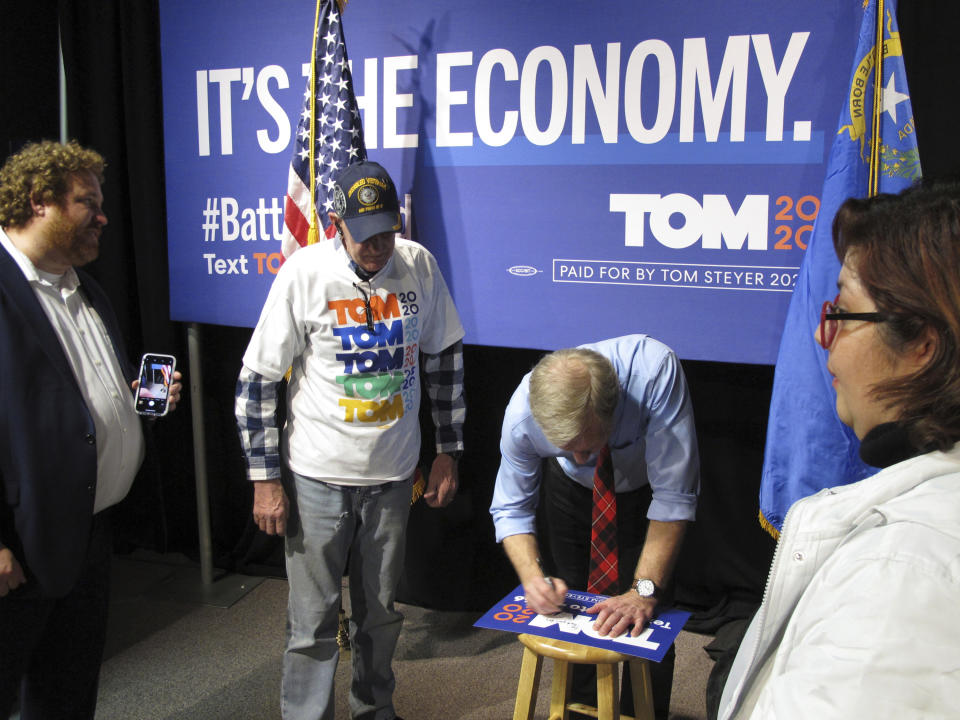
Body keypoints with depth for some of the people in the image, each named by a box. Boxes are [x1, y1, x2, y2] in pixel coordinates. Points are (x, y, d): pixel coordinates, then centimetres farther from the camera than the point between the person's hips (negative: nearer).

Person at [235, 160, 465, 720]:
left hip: (394, 473, 3)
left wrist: (448, 451, 8)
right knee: (314, 620, 4)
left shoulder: (419, 264, -4)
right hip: (319, 476, -3)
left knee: (381, 611, 18)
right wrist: (266, 479, -9)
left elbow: (446, 357, 8)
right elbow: (257, 381, -8)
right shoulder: (305, 273, -13)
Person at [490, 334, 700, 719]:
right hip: (571, 488, 2)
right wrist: (532, 575, -34)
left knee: (640, 618, -5)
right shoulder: (522, 413, -34)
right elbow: (511, 508, -17)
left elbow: (674, 496, -37)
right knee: (565, 602, 4)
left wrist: (644, 590, -41)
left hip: (643, 483, -1)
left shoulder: (654, 371, -43)